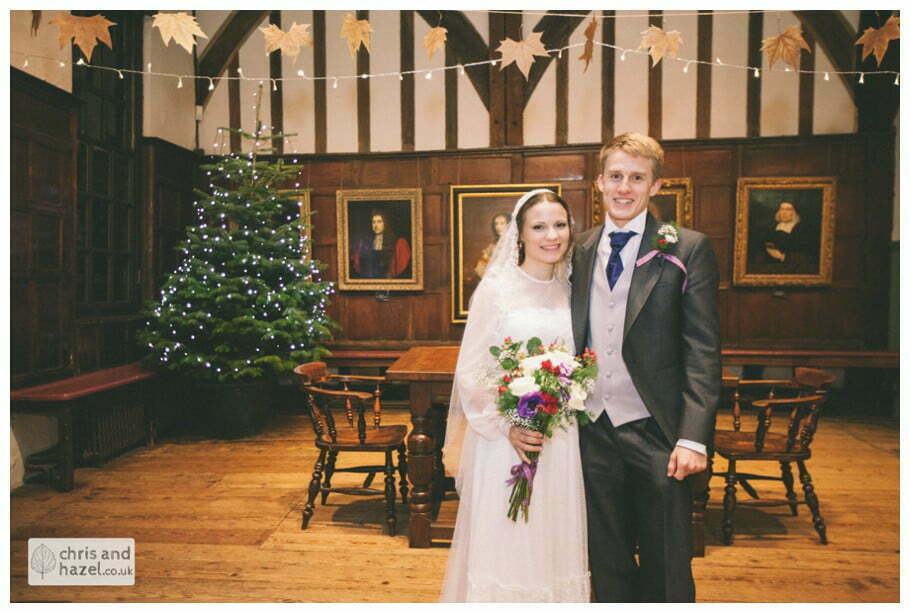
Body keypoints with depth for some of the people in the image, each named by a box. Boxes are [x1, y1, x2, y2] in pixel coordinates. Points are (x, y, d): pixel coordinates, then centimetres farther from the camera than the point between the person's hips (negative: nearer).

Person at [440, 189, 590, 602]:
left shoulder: (571, 291, 7)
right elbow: (470, 372, -9)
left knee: (554, 539, 16)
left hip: (561, 440, 5)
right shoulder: (496, 289, -8)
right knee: (503, 541, 6)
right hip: (504, 436, -4)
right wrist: (505, 426, -18)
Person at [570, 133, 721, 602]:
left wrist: (693, 438, -15)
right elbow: (572, 342, 10)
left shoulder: (687, 251, -5)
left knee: (666, 569, 12)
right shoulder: (579, 253, 7)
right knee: (606, 563, 18)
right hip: (593, 430, 4)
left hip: (655, 433, -3)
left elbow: (703, 351, -9)